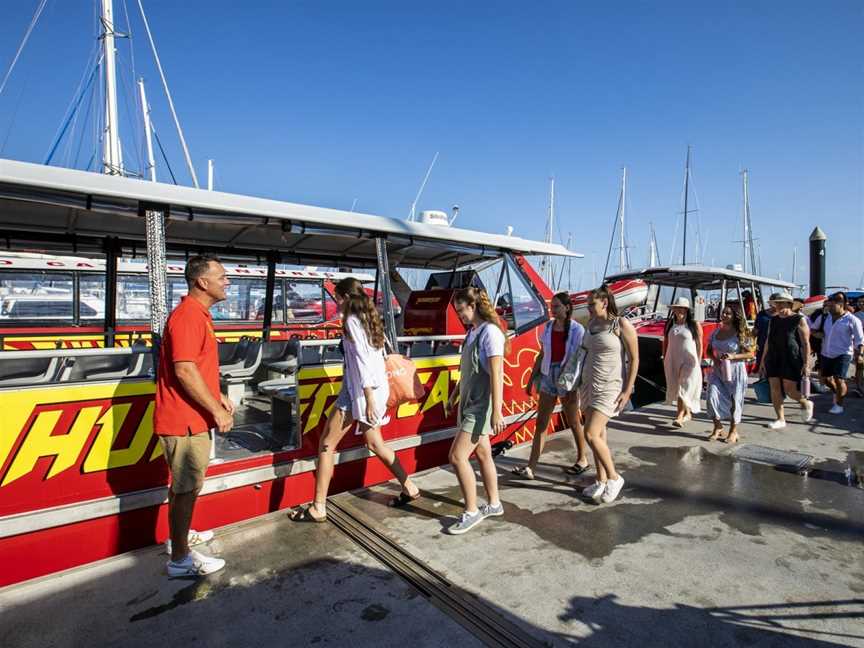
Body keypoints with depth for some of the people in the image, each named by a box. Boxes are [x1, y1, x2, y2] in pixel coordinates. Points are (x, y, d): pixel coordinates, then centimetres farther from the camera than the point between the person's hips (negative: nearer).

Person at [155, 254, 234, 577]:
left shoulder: (198, 314, 13)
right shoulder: (187, 316, -21)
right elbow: (184, 371, -27)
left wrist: (217, 396, 16)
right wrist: (217, 410, -22)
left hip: (190, 419, 11)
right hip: (186, 421, -11)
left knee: (184, 484, 24)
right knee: (187, 488, 2)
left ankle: (180, 535, 41)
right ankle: (180, 559, 16)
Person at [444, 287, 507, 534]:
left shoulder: (490, 332, -16)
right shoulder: (472, 332, 11)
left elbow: (496, 375, -21)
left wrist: (497, 411, -24)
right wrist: (454, 395, 23)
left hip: (482, 405, -9)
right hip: (469, 402, 9)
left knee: (457, 456, -9)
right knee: (482, 454, 16)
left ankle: (471, 512, 6)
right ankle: (493, 504, 30)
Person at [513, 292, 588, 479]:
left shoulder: (577, 329, -10)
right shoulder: (548, 327, 5)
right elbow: (542, 355, 9)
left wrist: (574, 386, -17)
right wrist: (532, 378, 8)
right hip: (548, 377, 5)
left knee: (574, 422, 12)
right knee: (541, 422, 2)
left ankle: (582, 459, 34)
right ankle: (531, 467, 4)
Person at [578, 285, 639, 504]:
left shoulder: (622, 325, -12)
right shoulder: (591, 324, 8)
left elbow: (634, 359, -10)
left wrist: (628, 390, -15)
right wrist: (581, 382, 16)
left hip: (609, 386, -7)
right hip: (589, 384, 7)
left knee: (591, 434, -13)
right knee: (598, 435, 12)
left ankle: (614, 477, 7)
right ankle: (602, 481, 23)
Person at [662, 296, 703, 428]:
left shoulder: (695, 325, -5)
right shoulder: (670, 323, 6)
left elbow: (699, 345, -4)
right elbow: (665, 341, 12)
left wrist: (698, 362, -6)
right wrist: (664, 358, 10)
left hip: (689, 360, -5)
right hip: (672, 360, 5)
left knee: (685, 387, -8)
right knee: (675, 387, 10)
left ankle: (679, 417, -10)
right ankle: (687, 413, 27)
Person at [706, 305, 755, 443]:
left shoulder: (740, 334, -8)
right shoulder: (716, 332, 5)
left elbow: (751, 354, -7)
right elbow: (709, 350, 16)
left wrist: (733, 356, -21)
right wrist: (715, 359, -5)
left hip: (735, 371, -4)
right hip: (718, 371, 4)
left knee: (734, 401, 5)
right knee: (712, 396, -8)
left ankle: (733, 432, 20)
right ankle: (718, 427, 10)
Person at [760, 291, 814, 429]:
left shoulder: (799, 320, -5)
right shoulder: (773, 320, 11)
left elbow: (806, 344, -8)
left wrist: (806, 364, -14)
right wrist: (763, 360, 13)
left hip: (791, 360, -5)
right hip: (773, 359, 5)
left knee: (789, 389, -3)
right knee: (775, 389, 1)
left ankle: (806, 404, 30)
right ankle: (781, 419, 10)